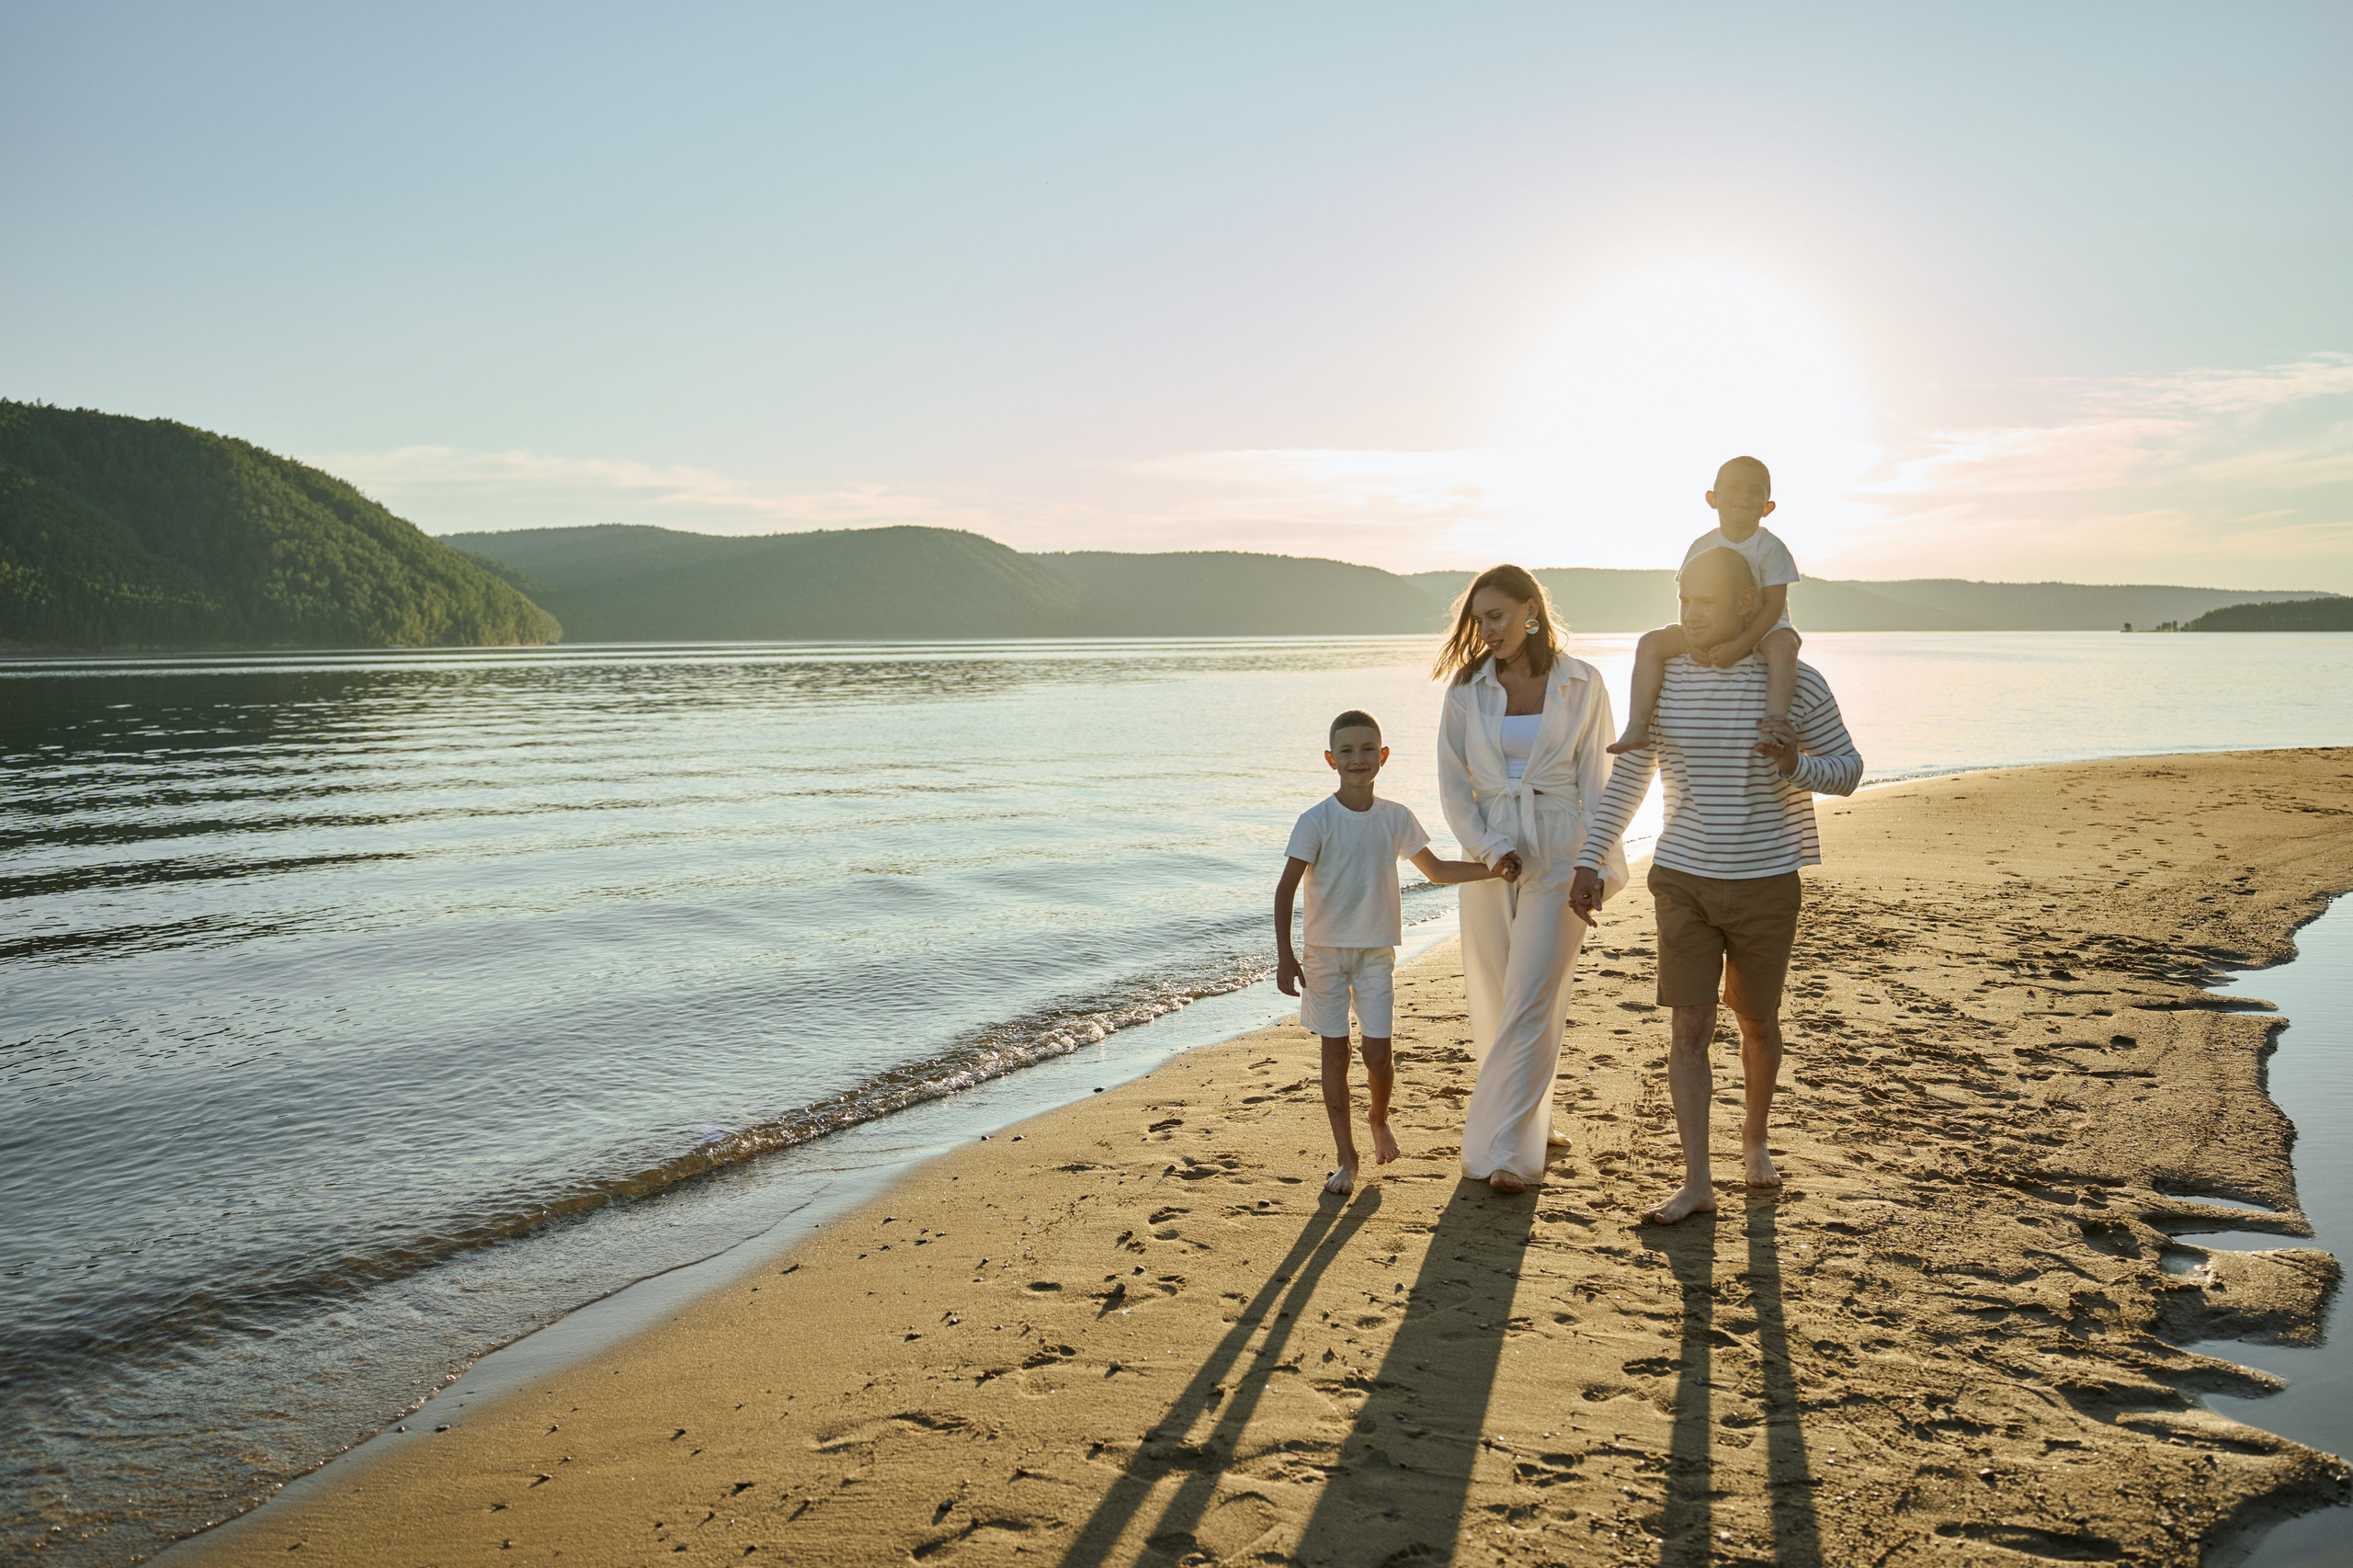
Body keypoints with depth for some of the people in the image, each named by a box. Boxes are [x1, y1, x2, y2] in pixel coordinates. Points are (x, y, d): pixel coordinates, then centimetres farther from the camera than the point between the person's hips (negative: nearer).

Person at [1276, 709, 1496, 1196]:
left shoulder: (1396, 818, 0)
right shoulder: (1316, 820, -10)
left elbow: (1437, 870, 12)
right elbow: (1286, 888, -9)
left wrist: (1495, 867, 1)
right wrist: (1285, 956, -14)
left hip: (1376, 951, 2)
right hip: (1326, 950, -2)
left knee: (1378, 1053, -2)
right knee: (1335, 1053, 3)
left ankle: (1378, 1118, 31)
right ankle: (1347, 1158, 13)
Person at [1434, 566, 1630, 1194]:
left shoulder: (1581, 685, 0)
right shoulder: (1468, 688, 4)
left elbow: (1595, 781, 1)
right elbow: (1453, 784, 4)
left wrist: (1599, 868, -4)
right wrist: (1490, 849, -8)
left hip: (1559, 852, -3)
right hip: (1490, 850, 3)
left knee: (1531, 1002, -8)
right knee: (1493, 996, 9)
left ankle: (1505, 1150, -5)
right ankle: (1524, 1115, 32)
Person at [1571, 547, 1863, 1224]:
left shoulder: (1795, 682, -8)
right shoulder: (1664, 678, -1)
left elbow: (1848, 770, 0)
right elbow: (1628, 775, 7)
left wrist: (1795, 764, -22)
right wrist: (1590, 858, 1)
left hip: (1766, 883, -1)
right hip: (1683, 880, 1)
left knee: (1758, 1022, 14)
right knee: (1689, 1028, -3)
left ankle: (1754, 1138, 38)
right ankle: (1696, 1182, 2)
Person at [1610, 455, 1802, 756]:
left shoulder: (1770, 548, -12)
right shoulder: (1702, 547, -1)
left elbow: (1773, 605, -17)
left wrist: (1739, 645, -28)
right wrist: (1692, 640, -19)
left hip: (1761, 629, -4)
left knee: (1782, 646, -38)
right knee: (1651, 643, -12)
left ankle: (1775, 719, -47)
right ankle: (1637, 725, -21)